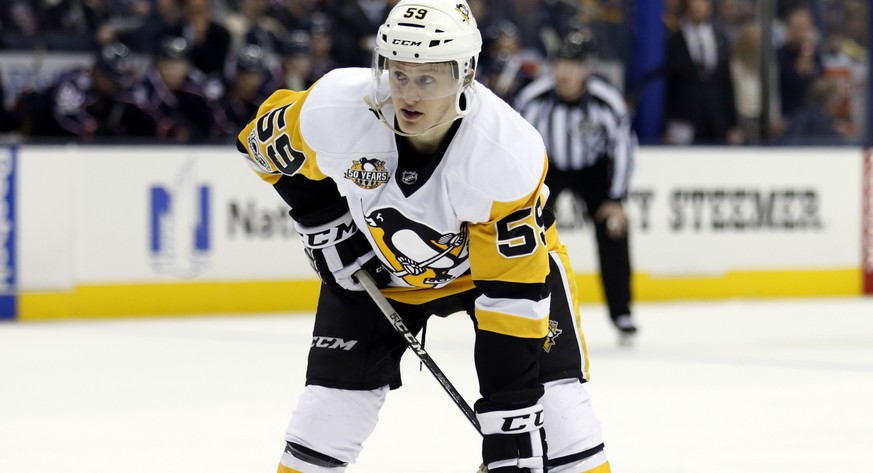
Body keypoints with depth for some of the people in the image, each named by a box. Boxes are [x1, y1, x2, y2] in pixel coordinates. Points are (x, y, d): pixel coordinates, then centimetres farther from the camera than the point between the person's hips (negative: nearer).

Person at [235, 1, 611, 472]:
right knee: (333, 394, -5)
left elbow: (513, 291, -33)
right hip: (379, 262, 2)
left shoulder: (511, 154, -36)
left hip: (503, 252, -2)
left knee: (552, 392, -14)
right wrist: (324, 224, -10)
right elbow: (265, 138, -6)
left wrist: (510, 413, -34)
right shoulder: (334, 108, -31)